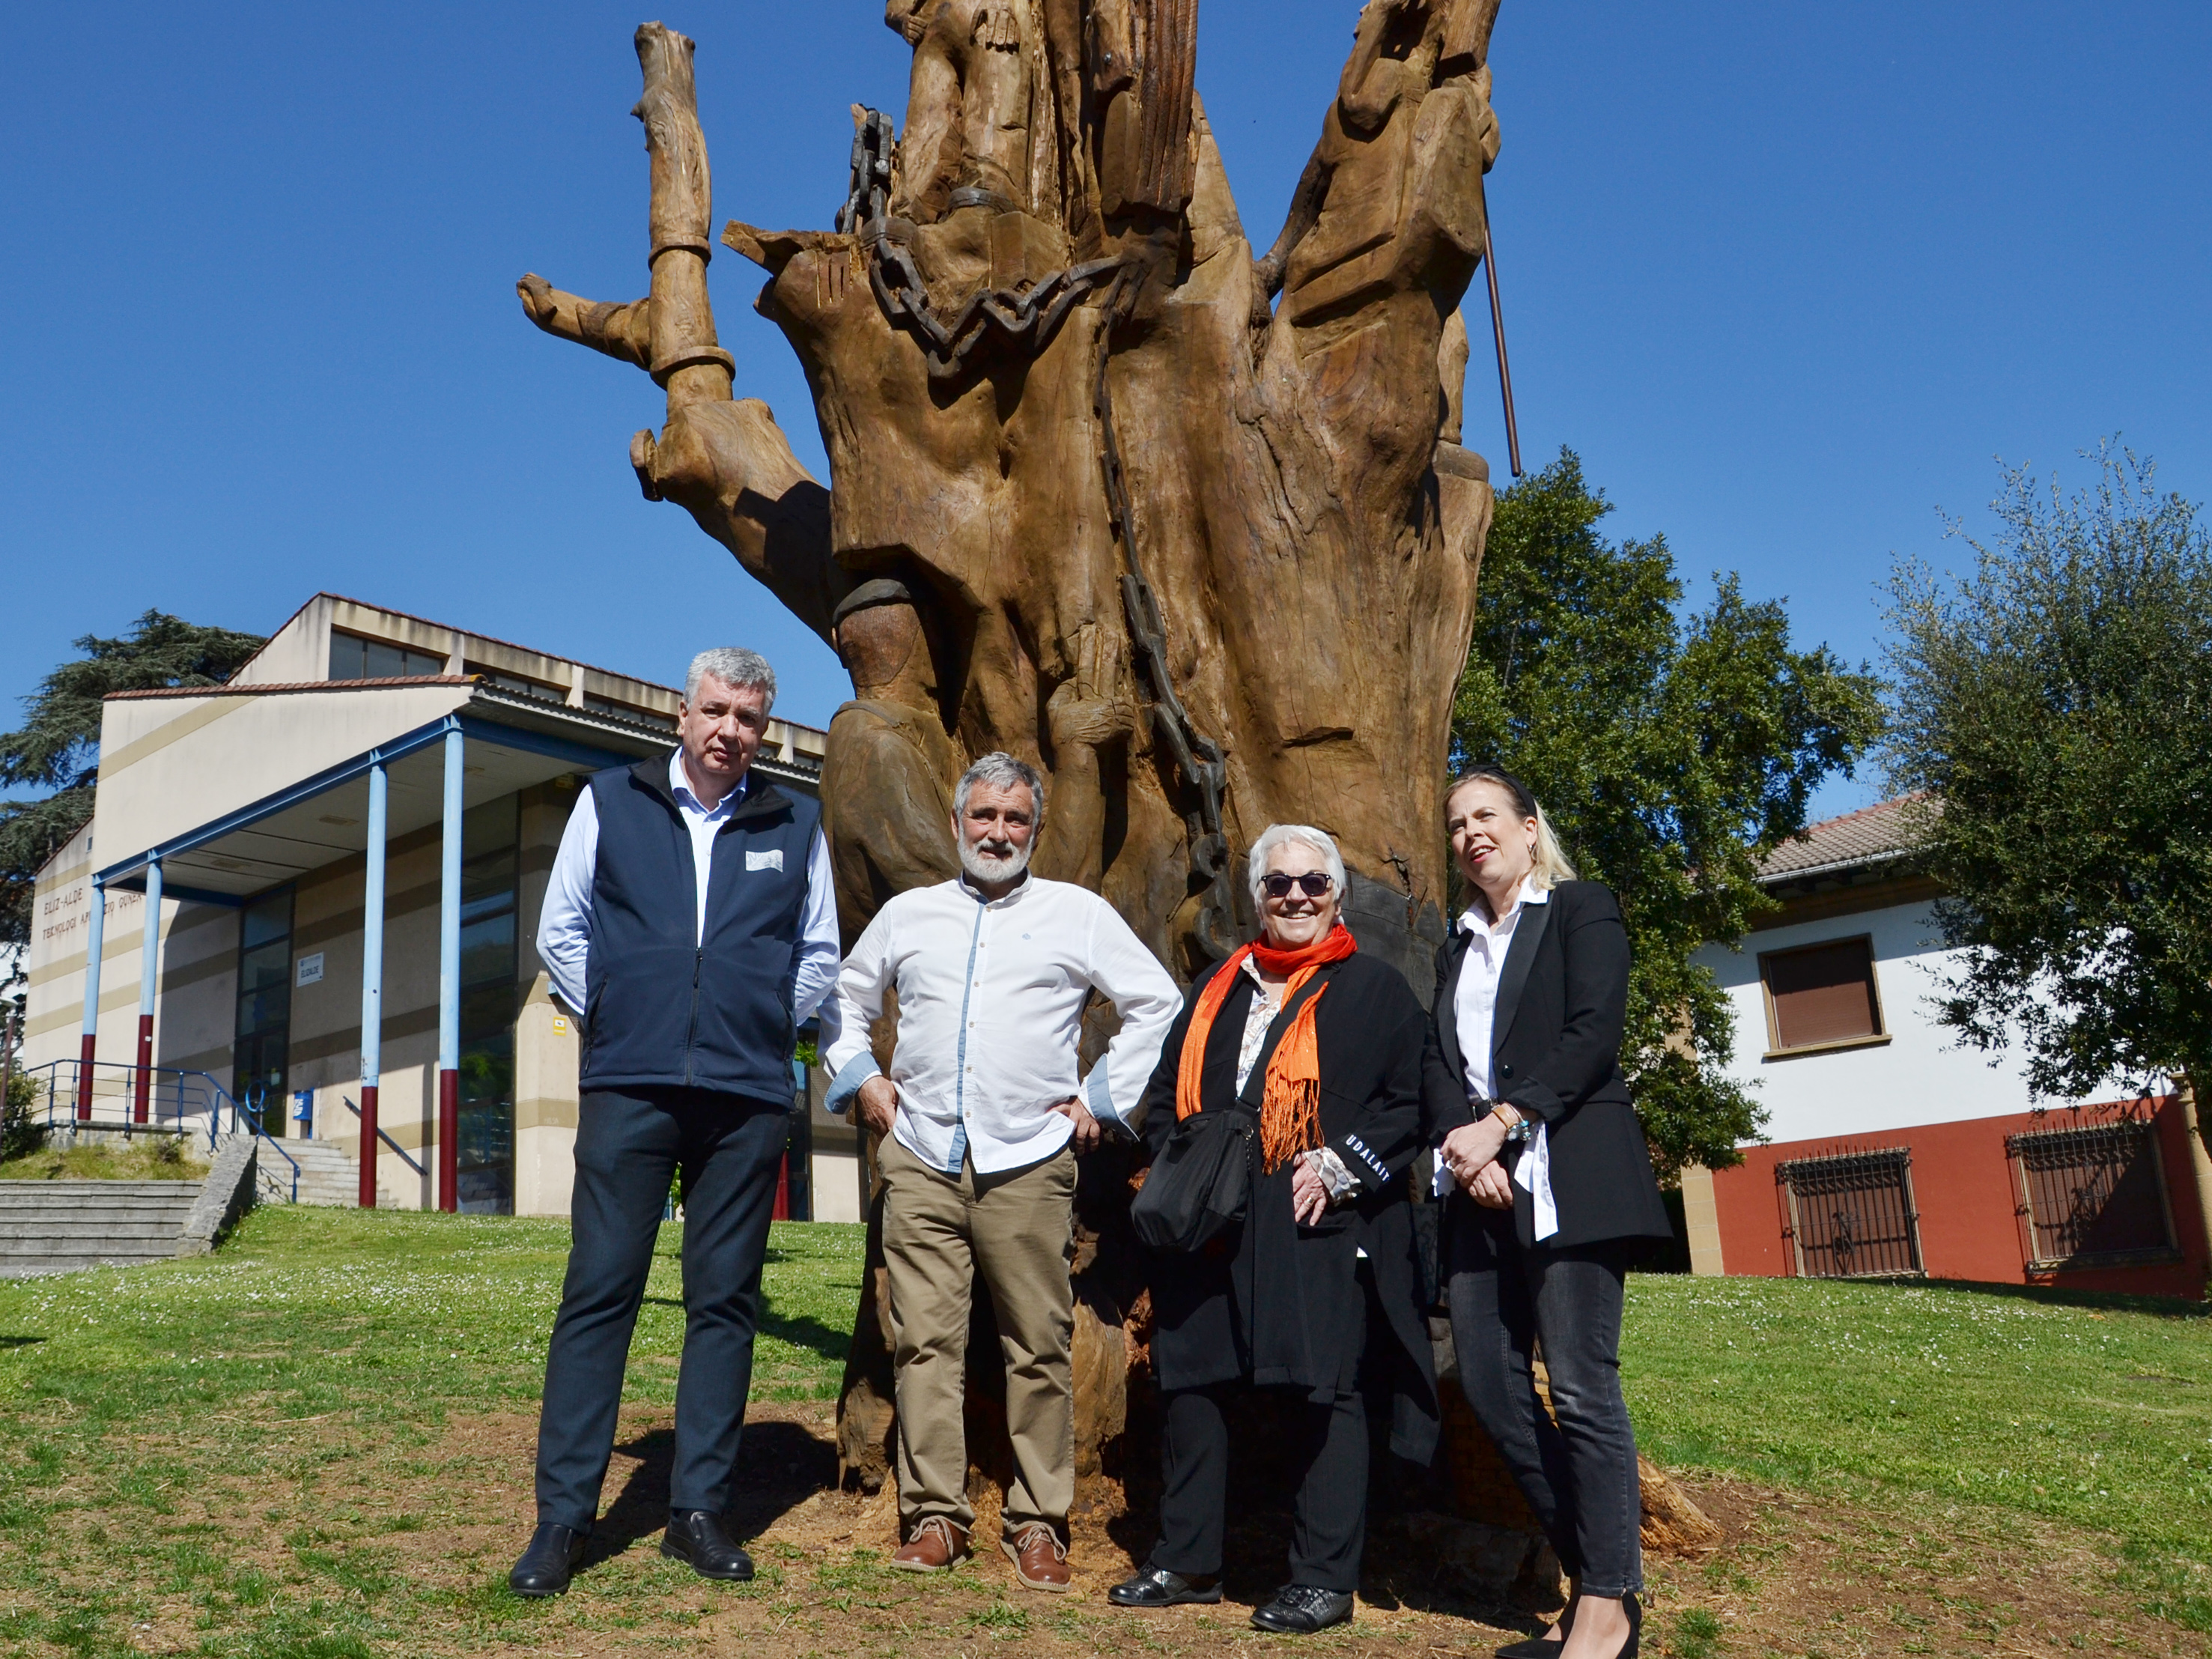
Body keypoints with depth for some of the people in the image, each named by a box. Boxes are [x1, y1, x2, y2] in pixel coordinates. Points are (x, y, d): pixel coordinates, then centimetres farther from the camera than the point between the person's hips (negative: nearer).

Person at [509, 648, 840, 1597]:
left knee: (725, 1300, 4)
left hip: (748, 1100, 1)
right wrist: (614, 1019, 7)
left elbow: (818, 957, 18)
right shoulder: (610, 803, 9)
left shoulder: (794, 827, 11)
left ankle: (698, 1509, 13)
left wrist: (762, 1031, 10)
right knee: (598, 1295, -2)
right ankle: (563, 1515, 5)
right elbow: (561, 932, 12)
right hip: (628, 1090, -1)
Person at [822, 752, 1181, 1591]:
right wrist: (863, 1080, 13)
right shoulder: (907, 914, 16)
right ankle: (934, 1514, 11)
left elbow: (1157, 1004, 8)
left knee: (1040, 1347, 0)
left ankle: (1038, 1522, 11)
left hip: (1030, 1164, -2)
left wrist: (1101, 1099, 3)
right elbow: (846, 999, 27)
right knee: (924, 1341, 1)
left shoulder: (1078, 913, 7)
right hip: (920, 1159, 2)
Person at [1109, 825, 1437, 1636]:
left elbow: (1411, 1103, -2)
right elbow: (1165, 1093, 19)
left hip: (1321, 1226, -5)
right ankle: (1186, 1562, 21)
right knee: (1188, 1381, 7)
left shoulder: (1375, 989, 4)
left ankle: (1324, 1577, 11)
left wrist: (1341, 1165, -13)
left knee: (1324, 1387, 0)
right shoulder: (1216, 989, 17)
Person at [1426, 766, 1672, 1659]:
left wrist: (1500, 1125, -15)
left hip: (1568, 1175, -6)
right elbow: (1440, 1063, 12)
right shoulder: (1456, 948, 22)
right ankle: (1595, 1570, 15)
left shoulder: (1581, 909, 5)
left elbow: (1593, 1034, -8)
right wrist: (1462, 1144, -8)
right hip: (1481, 1185, 6)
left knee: (1580, 1388, -9)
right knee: (1489, 1385, 2)